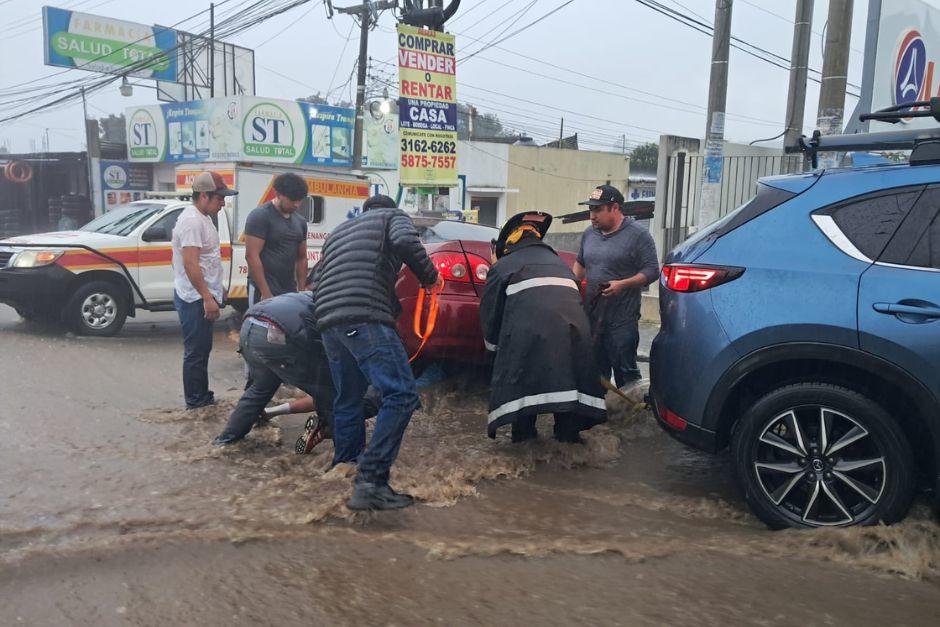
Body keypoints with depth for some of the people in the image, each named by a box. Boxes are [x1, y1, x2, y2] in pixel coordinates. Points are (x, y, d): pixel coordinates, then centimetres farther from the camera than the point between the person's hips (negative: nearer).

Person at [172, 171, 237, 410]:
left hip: (203, 296, 10)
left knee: (203, 349, 17)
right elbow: (190, 264, -25)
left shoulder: (203, 217, 13)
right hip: (195, 299, -10)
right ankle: (195, 402, 6)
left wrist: (217, 288, 23)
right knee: (195, 352, -2)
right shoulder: (192, 221, -19)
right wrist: (207, 297, -26)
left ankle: (202, 396, 27)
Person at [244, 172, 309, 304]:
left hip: (290, 291, 6)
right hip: (264, 290, -6)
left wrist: (301, 291, 11)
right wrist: (266, 293, -17)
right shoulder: (260, 216, -7)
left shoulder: (300, 222, 13)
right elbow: (251, 256, -13)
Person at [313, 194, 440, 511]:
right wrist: (428, 275, 5)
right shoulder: (394, 216, 17)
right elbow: (405, 242, -8)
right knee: (401, 394, -11)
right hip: (364, 318, -8)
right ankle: (371, 482, -20)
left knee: (348, 400, 18)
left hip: (327, 319, 8)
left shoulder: (339, 230, 35)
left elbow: (317, 276, 29)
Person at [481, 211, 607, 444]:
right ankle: (568, 431, 19)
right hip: (573, 325, 4)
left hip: (529, 328, -4)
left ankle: (523, 433, 9)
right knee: (570, 377, 15)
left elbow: (490, 312, 22)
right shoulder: (558, 262, 37)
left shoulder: (503, 265, 23)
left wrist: (493, 344, 37)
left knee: (522, 379, 8)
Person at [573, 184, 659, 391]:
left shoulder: (638, 234, -6)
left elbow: (652, 271, -9)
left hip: (622, 320, -6)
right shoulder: (589, 233, 12)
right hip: (591, 316, 6)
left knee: (625, 370, -3)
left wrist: (622, 284, -21)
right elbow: (580, 263, 26)